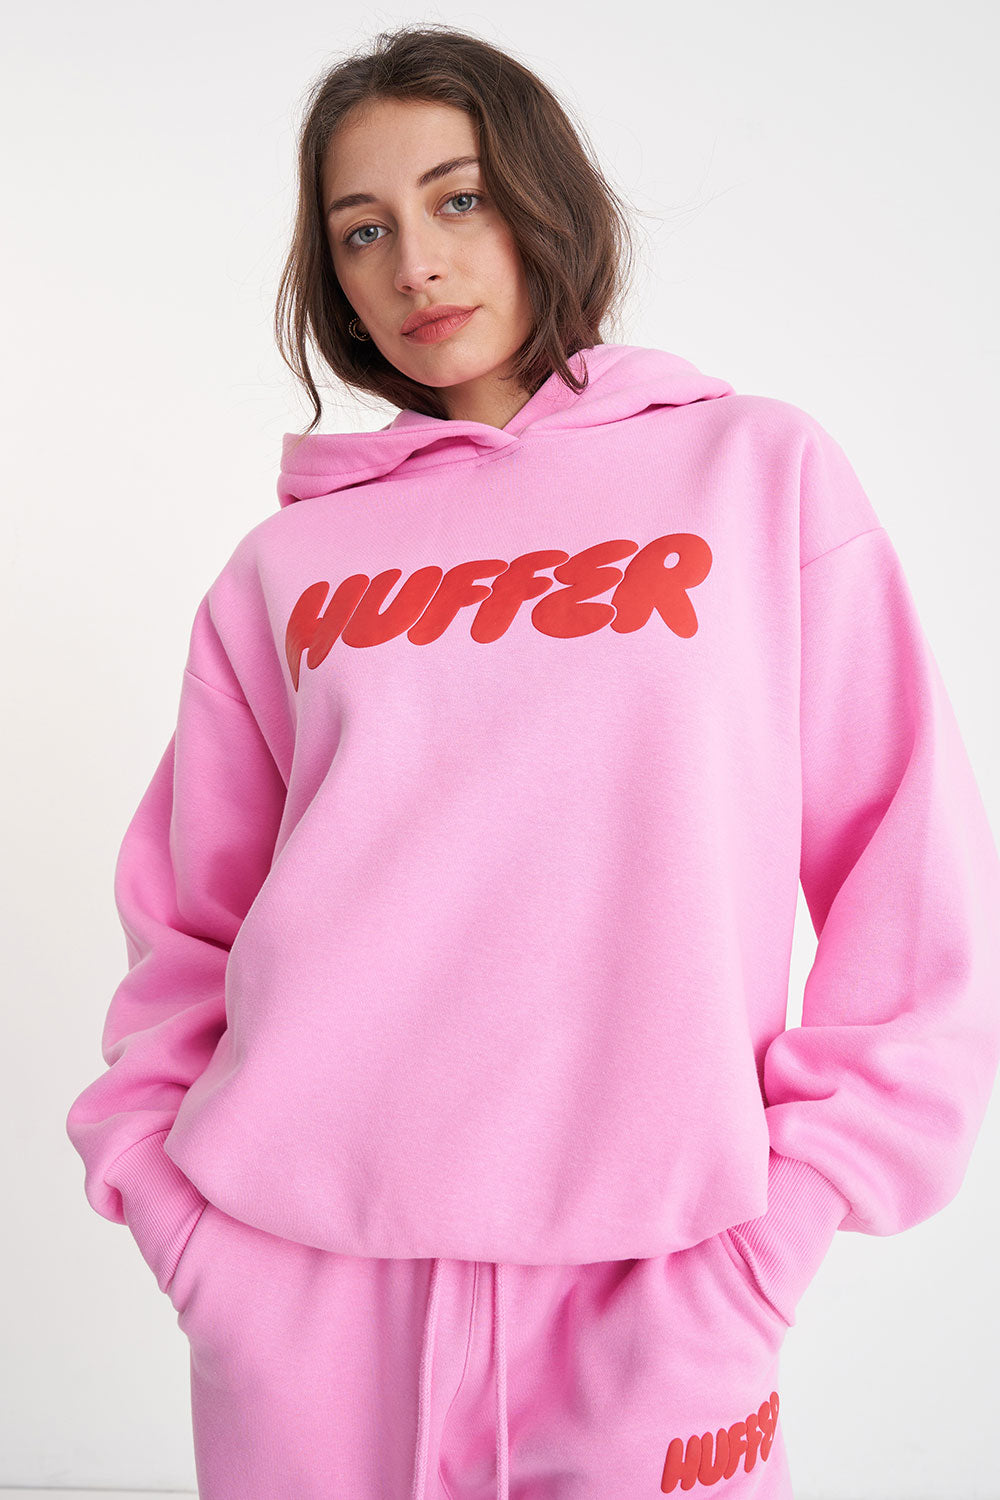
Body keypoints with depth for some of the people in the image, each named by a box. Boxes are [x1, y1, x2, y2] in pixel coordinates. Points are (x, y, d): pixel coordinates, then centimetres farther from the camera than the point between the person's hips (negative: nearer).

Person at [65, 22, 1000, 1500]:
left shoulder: (763, 470, 2)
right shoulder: (287, 564, 6)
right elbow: (187, 923, 12)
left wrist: (773, 1232, -7)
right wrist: (160, 1186, -1)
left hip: (645, 1304, -1)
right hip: (301, 1298, 2)